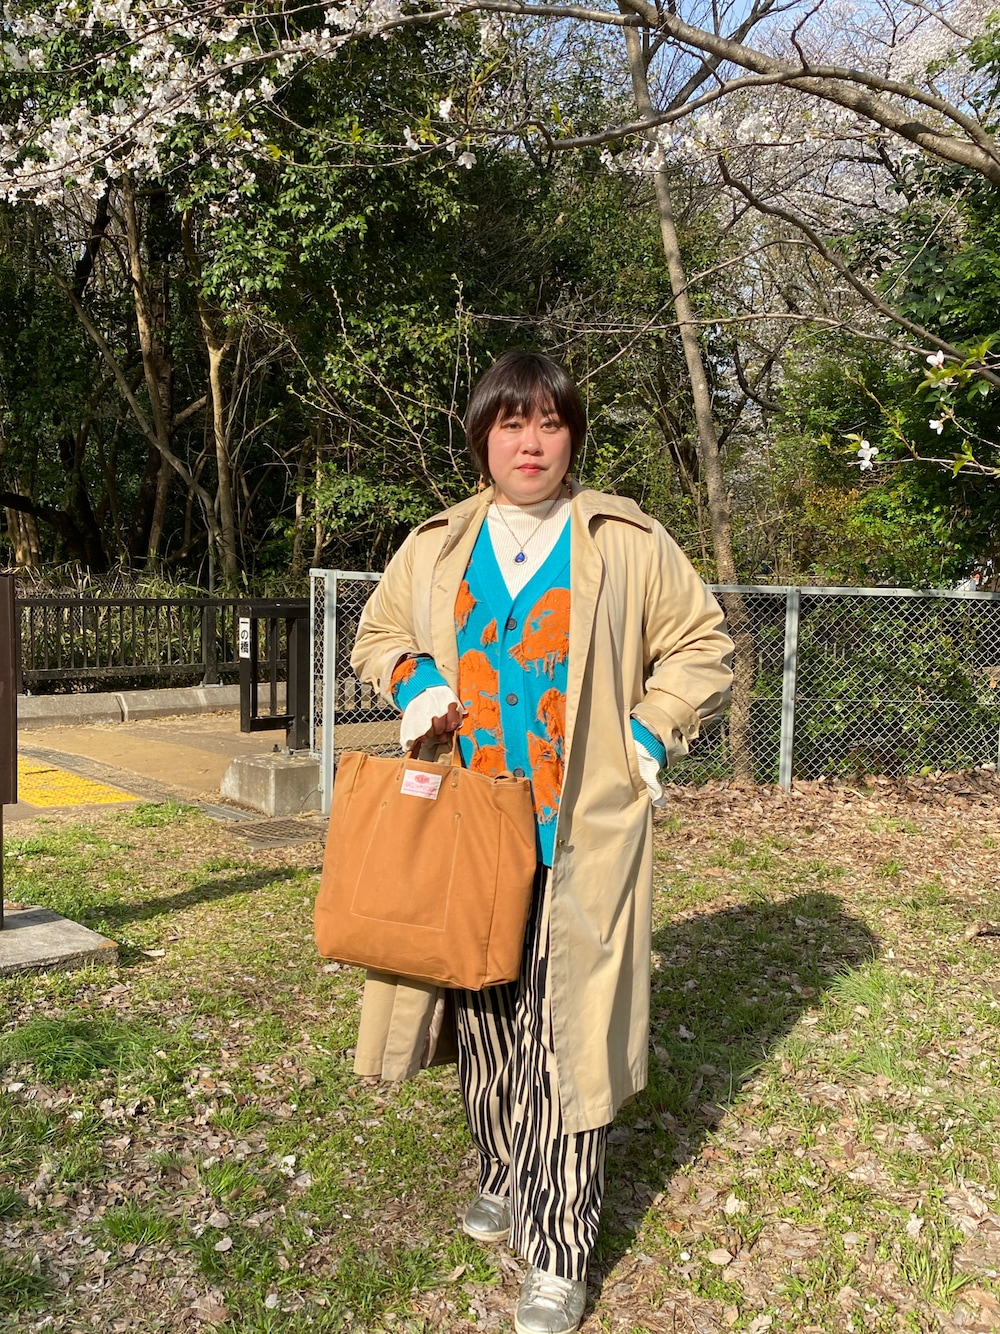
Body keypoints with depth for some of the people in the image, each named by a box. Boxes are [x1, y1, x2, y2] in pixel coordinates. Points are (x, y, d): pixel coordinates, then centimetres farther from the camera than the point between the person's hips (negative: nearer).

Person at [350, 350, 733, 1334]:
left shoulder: (628, 542, 2)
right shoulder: (435, 547, 9)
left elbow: (701, 645, 8)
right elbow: (378, 635, 21)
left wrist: (650, 734, -4)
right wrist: (413, 684, 0)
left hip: (582, 835, -3)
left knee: (567, 1031, -3)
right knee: (483, 1018, 13)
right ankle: (501, 1177, 37)